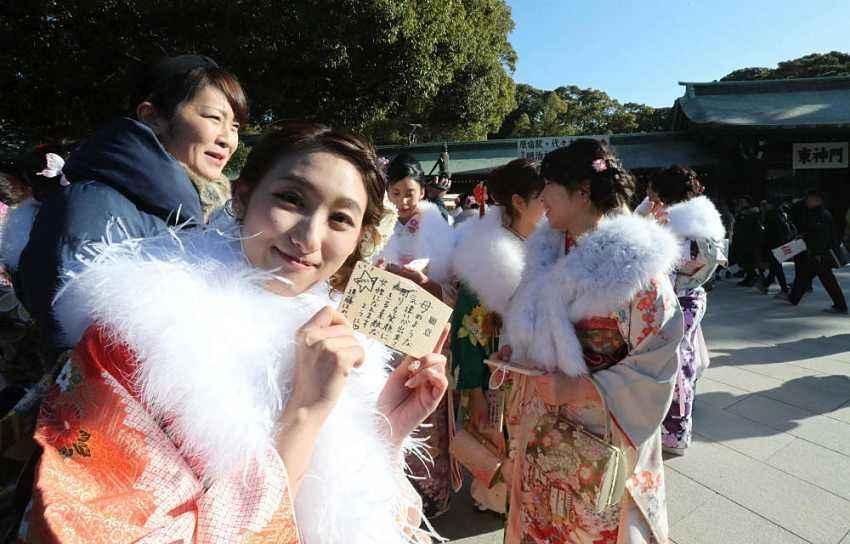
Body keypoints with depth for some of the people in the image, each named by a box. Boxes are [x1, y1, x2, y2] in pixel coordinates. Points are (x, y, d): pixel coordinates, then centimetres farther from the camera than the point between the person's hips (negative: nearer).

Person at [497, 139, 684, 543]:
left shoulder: (633, 260, -20)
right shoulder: (549, 248, 2)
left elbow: (656, 362, -18)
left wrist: (581, 389, -24)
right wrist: (513, 347, -3)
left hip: (599, 430, -6)